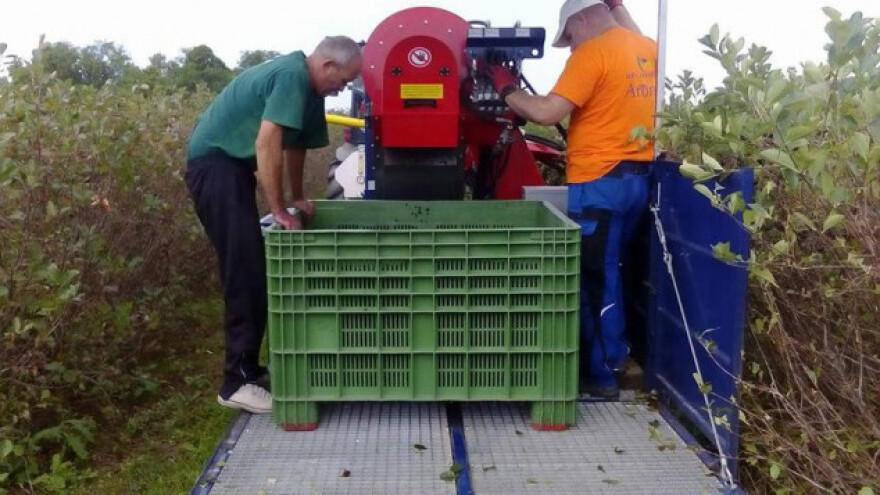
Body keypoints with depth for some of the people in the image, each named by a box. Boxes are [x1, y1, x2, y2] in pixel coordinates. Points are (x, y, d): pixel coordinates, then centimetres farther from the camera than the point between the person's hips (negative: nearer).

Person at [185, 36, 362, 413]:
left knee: (251, 269, 10)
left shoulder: (308, 88, 11)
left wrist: (298, 198, 25)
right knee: (245, 271, -15)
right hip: (214, 161, -10)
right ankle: (238, 381, -13)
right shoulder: (291, 75, -19)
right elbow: (267, 142, -27)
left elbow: (295, 143, 21)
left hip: (232, 164, 10)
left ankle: (247, 368, 18)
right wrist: (279, 211, -24)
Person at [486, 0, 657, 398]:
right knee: (606, 272, 19)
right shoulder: (647, 50, 11)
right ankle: (613, 354, 29)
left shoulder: (592, 53, -14)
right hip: (636, 177, 8)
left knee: (594, 279, 3)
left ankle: (602, 373, 12)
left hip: (599, 183, -8)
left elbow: (547, 113, -20)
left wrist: (507, 89, -6)